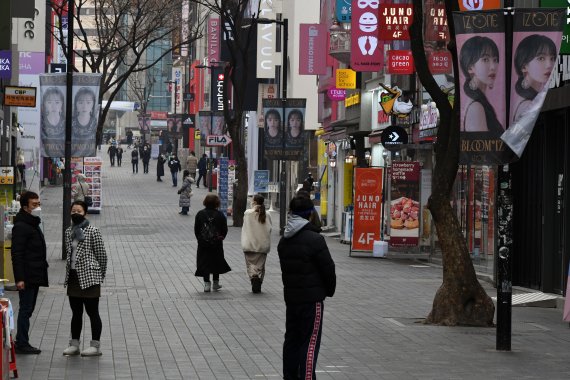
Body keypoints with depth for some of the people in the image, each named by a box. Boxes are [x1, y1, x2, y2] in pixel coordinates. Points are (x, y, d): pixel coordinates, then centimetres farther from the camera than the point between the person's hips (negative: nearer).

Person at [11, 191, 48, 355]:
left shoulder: (34, 224, 16)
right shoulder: (20, 226, -14)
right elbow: (17, 254, -19)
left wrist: (42, 267, 20)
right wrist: (19, 278, -23)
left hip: (35, 276, 10)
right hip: (27, 277, -10)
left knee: (28, 309, 13)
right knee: (26, 309, -5)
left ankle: (21, 342, 20)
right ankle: (22, 344, 0)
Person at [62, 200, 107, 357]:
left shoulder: (93, 231, -10)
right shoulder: (69, 231, 10)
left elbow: (102, 254, -6)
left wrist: (100, 276, 0)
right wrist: (69, 272, 14)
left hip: (89, 278, -7)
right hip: (73, 277, 7)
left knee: (92, 313, 0)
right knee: (76, 313, 13)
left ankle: (95, 346, 6)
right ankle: (74, 344, 20)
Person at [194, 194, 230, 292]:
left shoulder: (200, 214, -4)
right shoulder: (220, 215, -7)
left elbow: (196, 229, -1)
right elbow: (225, 229, -2)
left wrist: (200, 239, 11)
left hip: (203, 243, 0)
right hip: (217, 244, 0)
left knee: (204, 263, 4)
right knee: (217, 262, 14)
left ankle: (207, 284, -2)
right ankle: (216, 283, 19)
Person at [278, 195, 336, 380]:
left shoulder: (283, 241, 7)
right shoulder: (315, 240, -16)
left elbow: (285, 268, 12)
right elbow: (328, 269, -11)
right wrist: (330, 290, 5)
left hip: (290, 297, 7)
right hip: (312, 297, -7)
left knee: (291, 338, 15)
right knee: (310, 341, -4)